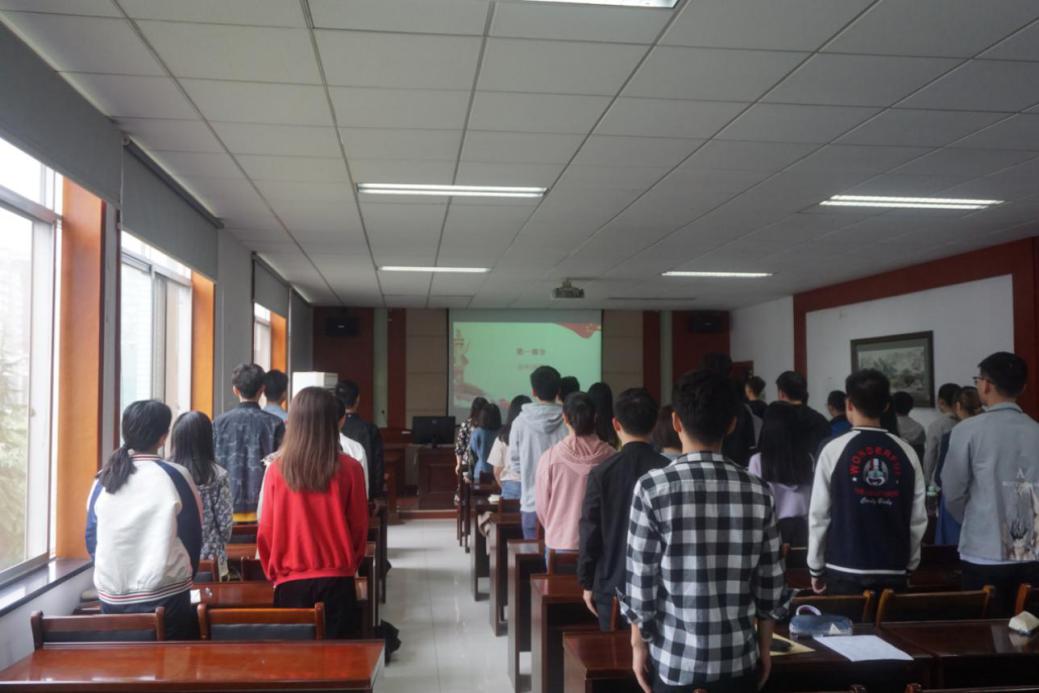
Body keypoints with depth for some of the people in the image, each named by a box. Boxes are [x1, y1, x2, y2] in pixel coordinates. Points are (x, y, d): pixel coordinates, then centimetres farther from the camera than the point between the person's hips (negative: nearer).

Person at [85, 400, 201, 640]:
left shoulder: (104, 477, 2)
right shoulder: (174, 475, -8)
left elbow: (91, 538, 10)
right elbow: (192, 537, 0)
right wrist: (184, 578, 17)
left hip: (111, 597, 4)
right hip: (164, 596, -4)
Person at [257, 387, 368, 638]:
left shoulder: (277, 470, -7)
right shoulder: (349, 469, -9)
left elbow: (266, 530, 0)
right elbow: (359, 527, 0)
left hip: (291, 582, 1)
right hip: (336, 581, -1)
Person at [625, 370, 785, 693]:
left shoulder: (653, 487, -13)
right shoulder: (757, 491, -4)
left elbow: (641, 581, -10)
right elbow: (770, 585, 2)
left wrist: (639, 643, 3)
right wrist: (764, 647, 15)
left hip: (675, 658, -2)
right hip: (739, 658, 3)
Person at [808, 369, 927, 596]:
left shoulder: (834, 450, -8)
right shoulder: (906, 452, 1)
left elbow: (819, 514, -6)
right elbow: (918, 517, 4)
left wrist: (815, 567, 4)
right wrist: (909, 562, 16)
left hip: (845, 569, -2)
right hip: (893, 570, 3)